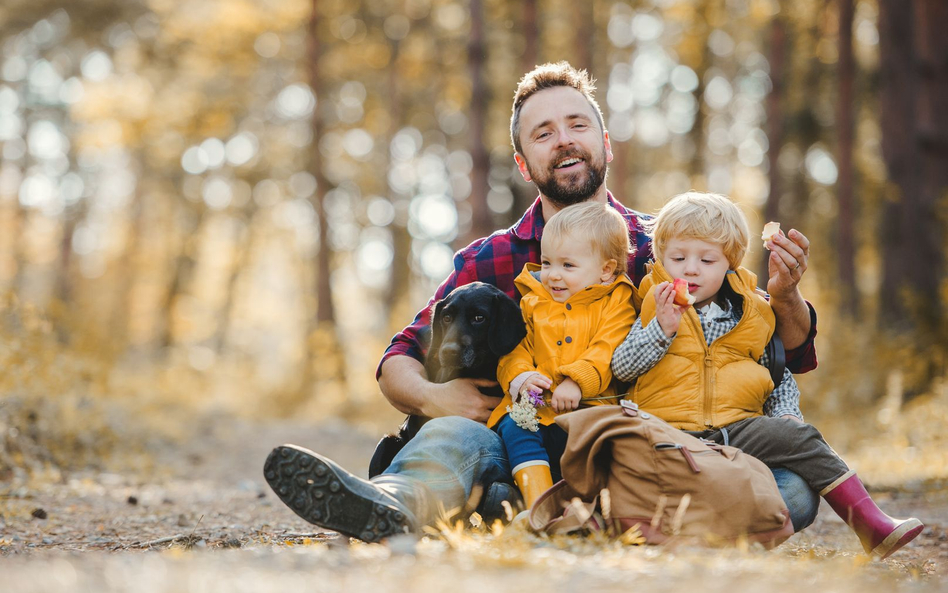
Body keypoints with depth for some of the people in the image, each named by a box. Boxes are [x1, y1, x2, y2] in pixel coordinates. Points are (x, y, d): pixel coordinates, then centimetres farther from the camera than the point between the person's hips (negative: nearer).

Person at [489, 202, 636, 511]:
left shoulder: (615, 304, 8)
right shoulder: (531, 302, 18)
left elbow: (605, 354, -6)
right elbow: (514, 349, 12)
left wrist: (576, 382, -23)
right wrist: (520, 377, -10)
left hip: (586, 405, -3)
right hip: (533, 406, 3)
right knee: (515, 428, -28)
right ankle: (536, 502, -36)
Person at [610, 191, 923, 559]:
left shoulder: (748, 315, 17)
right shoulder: (655, 310, 11)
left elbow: (779, 374, 26)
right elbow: (621, 367, 0)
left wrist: (786, 413, 7)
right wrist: (662, 330, -12)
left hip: (739, 426, 2)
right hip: (672, 428, -2)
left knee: (796, 436, -17)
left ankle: (870, 523, -16)